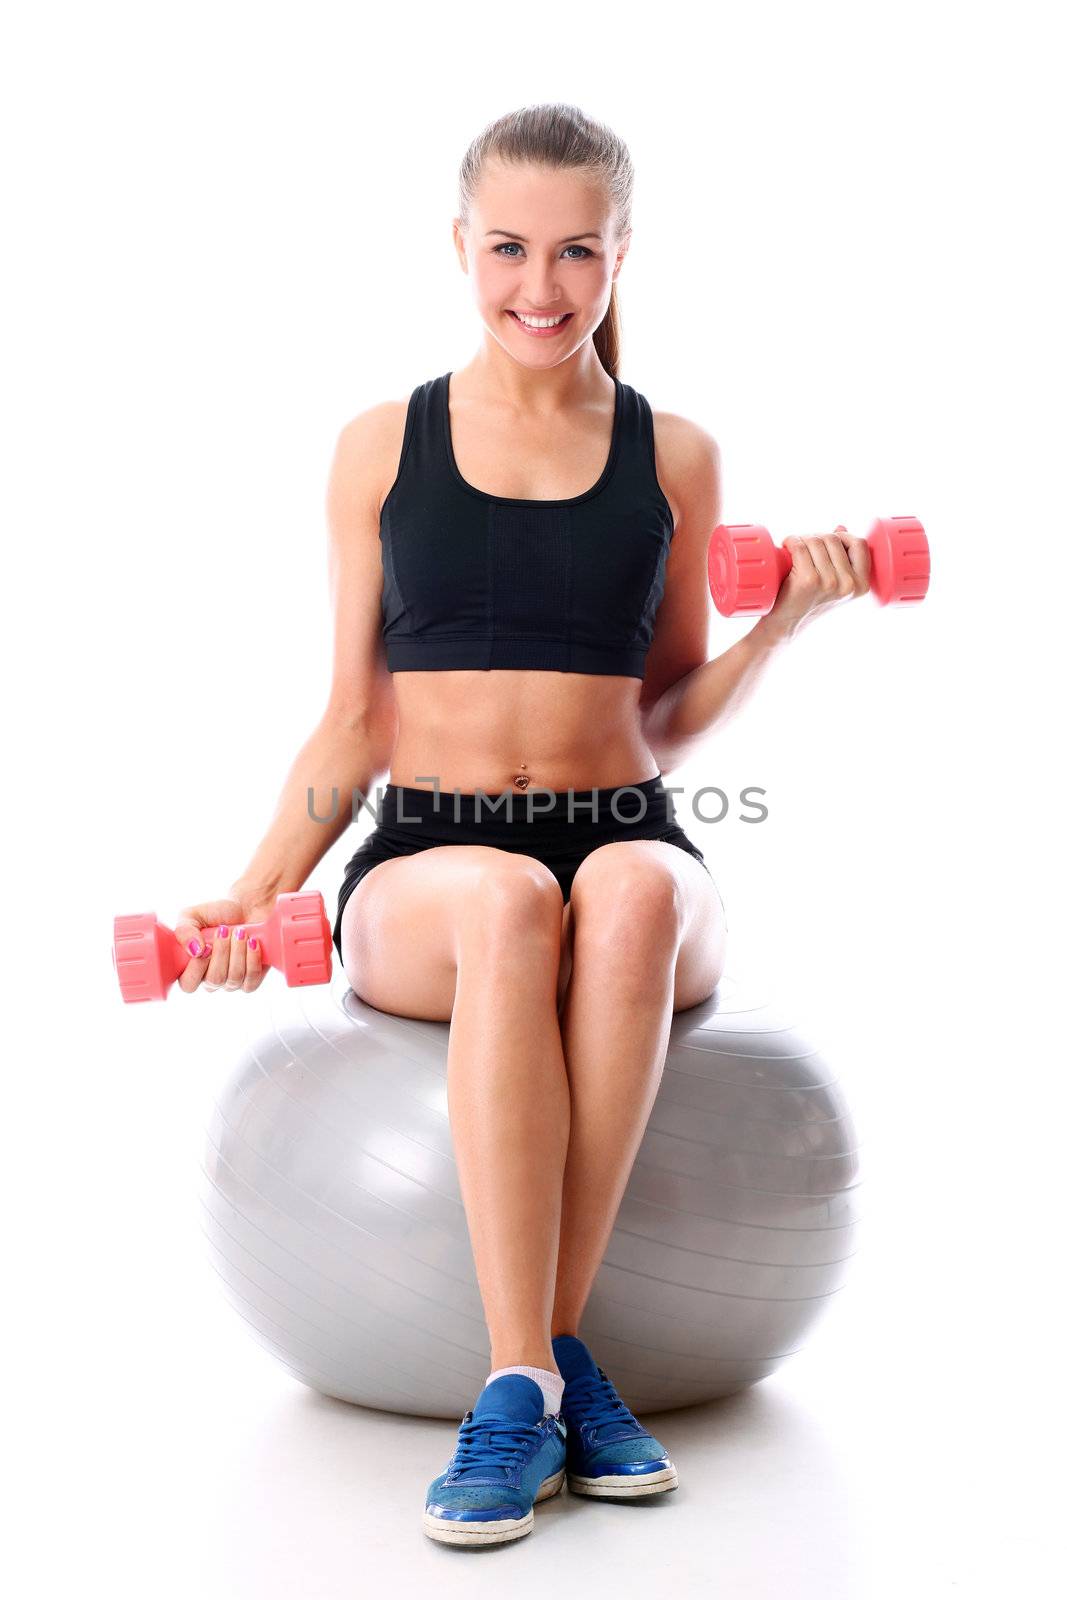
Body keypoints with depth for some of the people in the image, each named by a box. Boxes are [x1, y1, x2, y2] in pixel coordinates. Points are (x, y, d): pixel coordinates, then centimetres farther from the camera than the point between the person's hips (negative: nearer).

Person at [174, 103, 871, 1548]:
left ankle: (546, 1342, -25)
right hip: (423, 861, 0)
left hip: (628, 841, 1)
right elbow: (355, 723, 11)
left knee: (632, 890, -36)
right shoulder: (382, 449, 10)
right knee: (508, 899, -37)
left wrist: (790, 615, 0)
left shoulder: (674, 458, 11)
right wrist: (263, 886, -3)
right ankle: (530, 1379, -28)